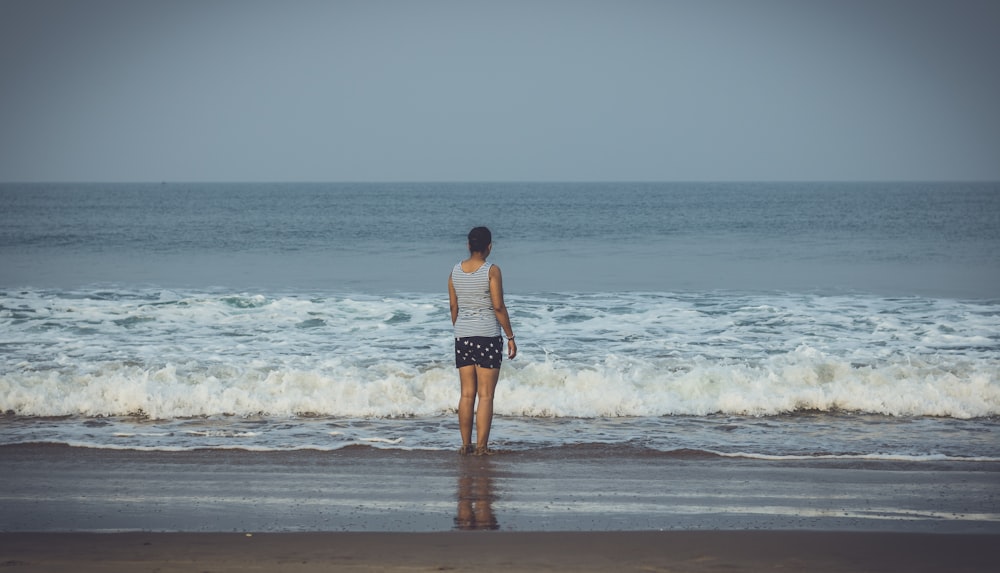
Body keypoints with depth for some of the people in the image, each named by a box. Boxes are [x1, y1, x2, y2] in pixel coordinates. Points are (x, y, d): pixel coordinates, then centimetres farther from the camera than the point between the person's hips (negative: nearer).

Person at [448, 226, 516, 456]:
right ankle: (481, 446, -3)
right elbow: (498, 307, -12)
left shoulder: (455, 271, 4)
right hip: (488, 336, -5)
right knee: (486, 395, -1)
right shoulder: (491, 271, -10)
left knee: (467, 394, 10)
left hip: (462, 336, 5)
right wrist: (510, 337, -4)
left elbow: (453, 307, 9)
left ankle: (466, 444, 10)